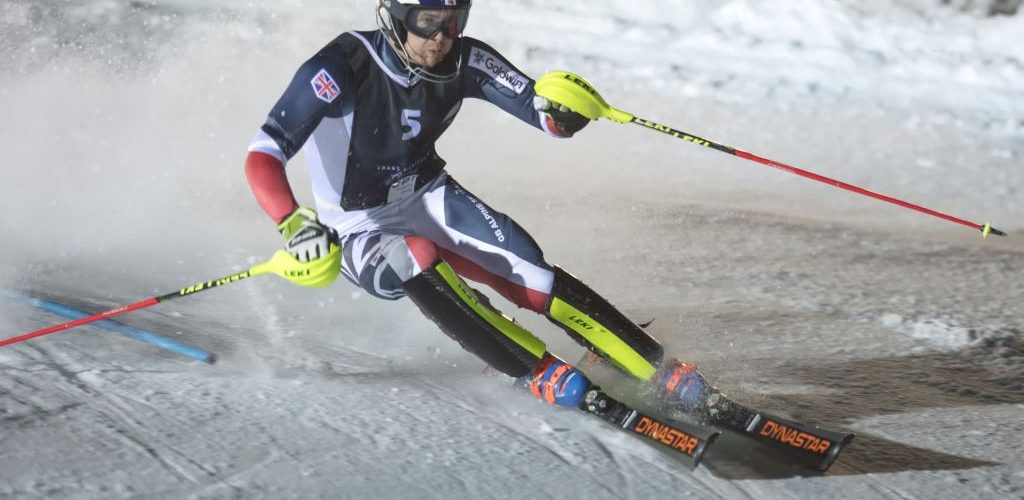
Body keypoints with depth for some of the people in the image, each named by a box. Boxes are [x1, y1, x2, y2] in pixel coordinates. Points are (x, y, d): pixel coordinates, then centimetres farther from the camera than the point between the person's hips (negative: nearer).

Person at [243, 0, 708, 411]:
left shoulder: (464, 62, -14)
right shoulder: (342, 68, -28)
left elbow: (547, 114, -15)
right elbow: (262, 158, -31)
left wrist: (566, 110, -39)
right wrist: (294, 225, -48)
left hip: (430, 199, 4)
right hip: (362, 231, -3)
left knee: (526, 269, -19)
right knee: (417, 260, -35)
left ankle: (659, 369, -15)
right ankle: (538, 370, -25)